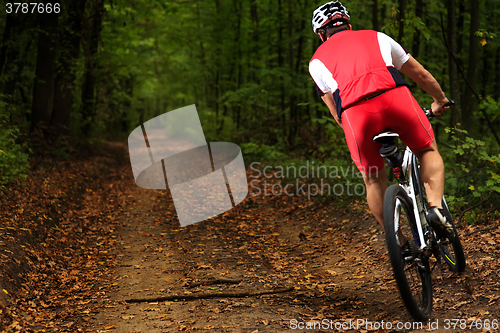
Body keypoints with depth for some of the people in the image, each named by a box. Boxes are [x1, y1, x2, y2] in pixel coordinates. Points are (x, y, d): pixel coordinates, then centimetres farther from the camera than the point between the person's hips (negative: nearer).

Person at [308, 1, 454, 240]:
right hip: (395, 95, 0)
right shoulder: (376, 37, 33)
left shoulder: (317, 61, 30)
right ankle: (435, 207, 4)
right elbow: (420, 74, 40)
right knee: (428, 151, 25)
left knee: (373, 179, 20)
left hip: (354, 112, 0)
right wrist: (439, 100, 57)